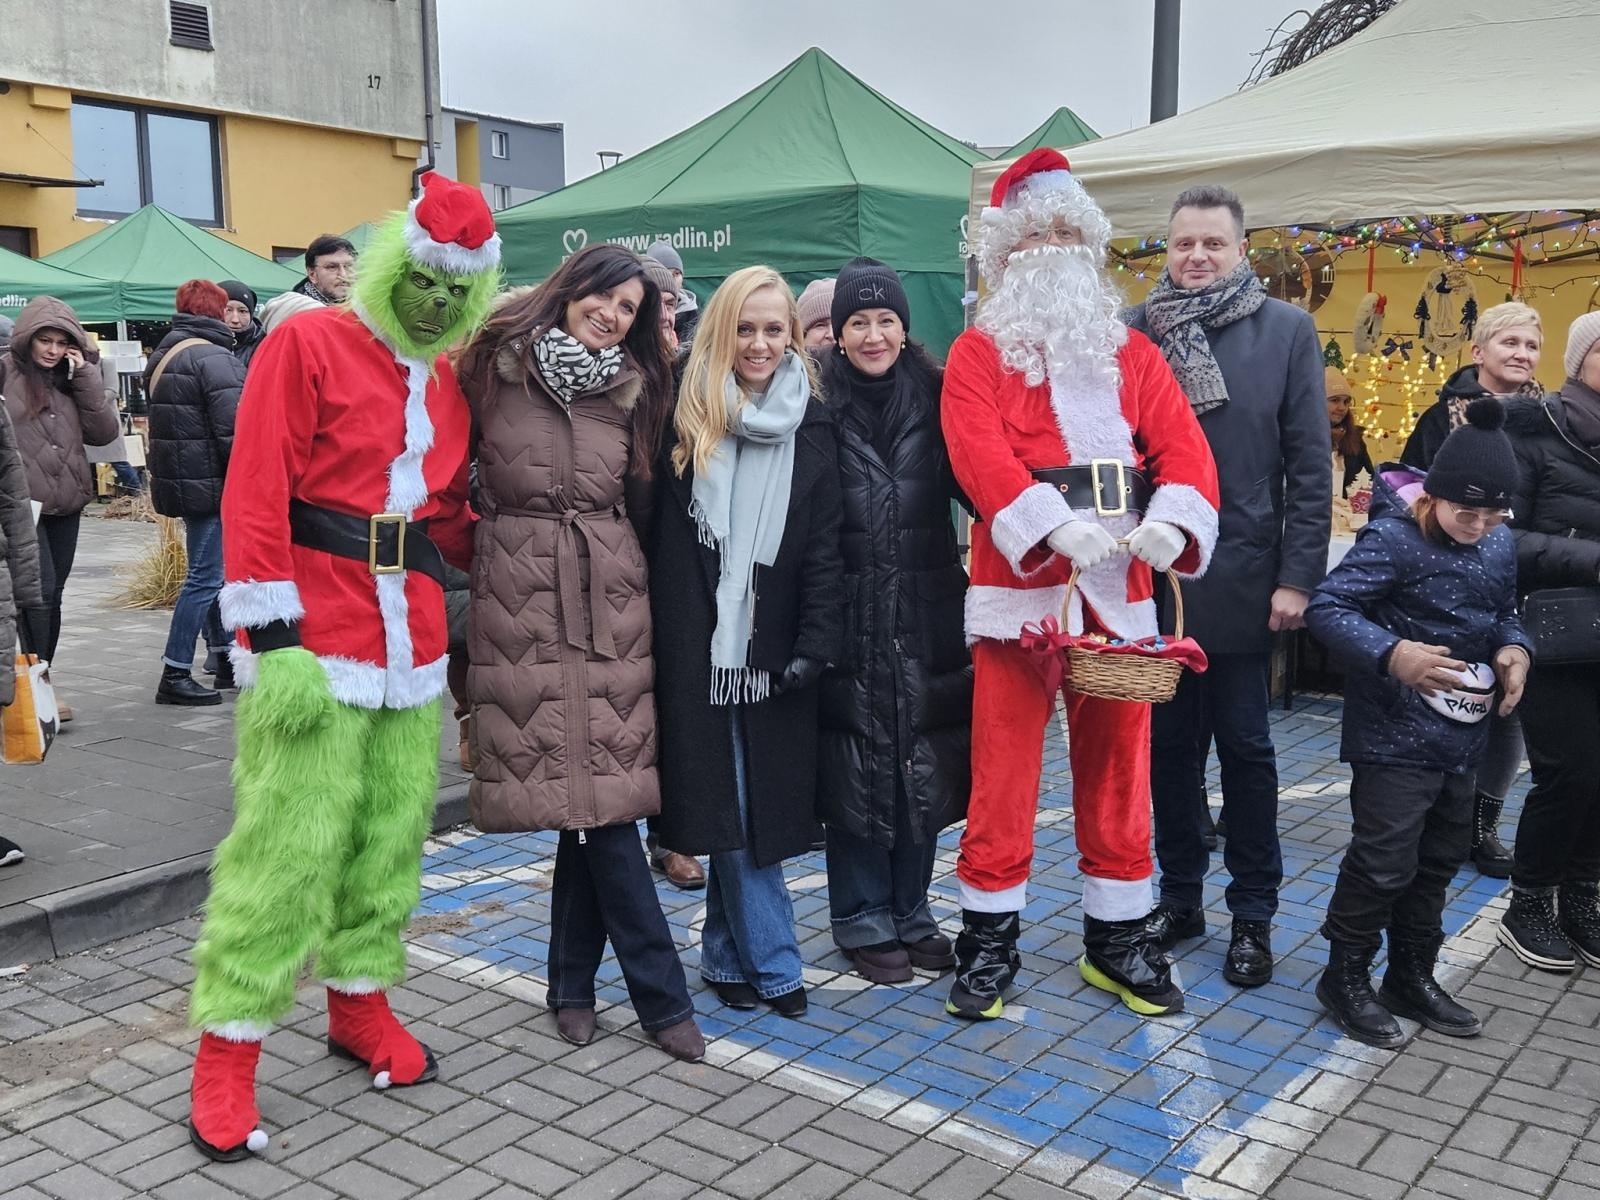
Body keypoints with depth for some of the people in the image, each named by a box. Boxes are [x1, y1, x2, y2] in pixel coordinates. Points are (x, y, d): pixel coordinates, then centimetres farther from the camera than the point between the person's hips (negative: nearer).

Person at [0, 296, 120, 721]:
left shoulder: (74, 376, 10)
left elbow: (105, 432, 2)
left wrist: (86, 378, -5)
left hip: (66, 502, 5)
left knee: (52, 596, 10)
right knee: (41, 591, -13)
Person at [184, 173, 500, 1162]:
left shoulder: (449, 383, 14)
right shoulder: (308, 346, -6)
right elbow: (255, 497, -12)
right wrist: (273, 636, -18)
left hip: (413, 645, 6)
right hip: (314, 645, -6)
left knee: (393, 836, 12)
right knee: (289, 844, -4)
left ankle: (359, 1002, 30)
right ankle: (228, 1051, 9)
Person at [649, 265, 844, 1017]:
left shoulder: (812, 427, 4)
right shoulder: (686, 421, 2)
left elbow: (825, 547, -1)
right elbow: (658, 536, 0)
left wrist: (816, 643, -9)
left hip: (773, 645, 1)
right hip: (696, 645, -1)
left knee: (757, 806, 6)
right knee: (726, 807, 2)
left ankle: (730, 955, 22)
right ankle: (773, 964, 12)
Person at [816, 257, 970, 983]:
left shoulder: (936, 396, 3)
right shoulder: (819, 405, -3)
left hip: (926, 616, 3)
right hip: (850, 617, -2)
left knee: (924, 767, 10)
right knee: (857, 773, 4)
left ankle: (911, 916, 27)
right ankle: (865, 923, 21)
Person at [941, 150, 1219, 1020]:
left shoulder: (1132, 354, 14)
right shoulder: (978, 353, 3)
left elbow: (1184, 446, 1)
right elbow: (980, 454, -14)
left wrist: (1172, 521, -20)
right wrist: (1054, 525, -30)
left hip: (1119, 596, 4)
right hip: (1018, 589, -3)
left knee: (1118, 770, 11)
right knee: (1003, 769, 1)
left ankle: (1116, 941, 26)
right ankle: (988, 941, 16)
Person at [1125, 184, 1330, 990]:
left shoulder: (1286, 331, 0)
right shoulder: (1133, 332, 2)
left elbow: (1310, 463, -1)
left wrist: (1298, 575, -7)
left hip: (1240, 579, -1)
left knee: (1244, 744, 8)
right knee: (1169, 739, 11)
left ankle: (1253, 911, 21)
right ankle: (1179, 893, 27)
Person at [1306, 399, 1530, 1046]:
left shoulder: (1500, 544, 4)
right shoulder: (1394, 538, -18)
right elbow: (1325, 606, -21)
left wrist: (1513, 649, -5)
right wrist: (1392, 654, -33)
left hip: (1461, 734, 8)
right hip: (1395, 736, -8)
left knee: (1440, 857, 17)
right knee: (1384, 860, -4)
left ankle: (1413, 975, 33)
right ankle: (1346, 975, 15)